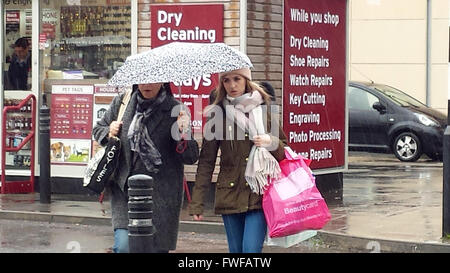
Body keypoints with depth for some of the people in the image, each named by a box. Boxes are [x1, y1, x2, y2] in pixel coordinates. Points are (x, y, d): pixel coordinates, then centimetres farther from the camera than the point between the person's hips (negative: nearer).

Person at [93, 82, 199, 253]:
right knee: (124, 246, -14)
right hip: (124, 189, 2)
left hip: (160, 194, -1)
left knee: (157, 247, 4)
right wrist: (108, 133, 0)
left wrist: (184, 138, -26)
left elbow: (191, 158, -5)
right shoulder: (121, 103, 4)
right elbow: (98, 129, 23)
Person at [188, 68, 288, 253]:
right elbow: (206, 160, 4)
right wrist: (196, 202, -1)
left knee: (252, 249, -13)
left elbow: (285, 151, 12)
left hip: (259, 195, -1)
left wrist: (271, 143, -11)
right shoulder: (218, 113, 4)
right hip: (230, 194, 1)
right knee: (236, 250, 6)